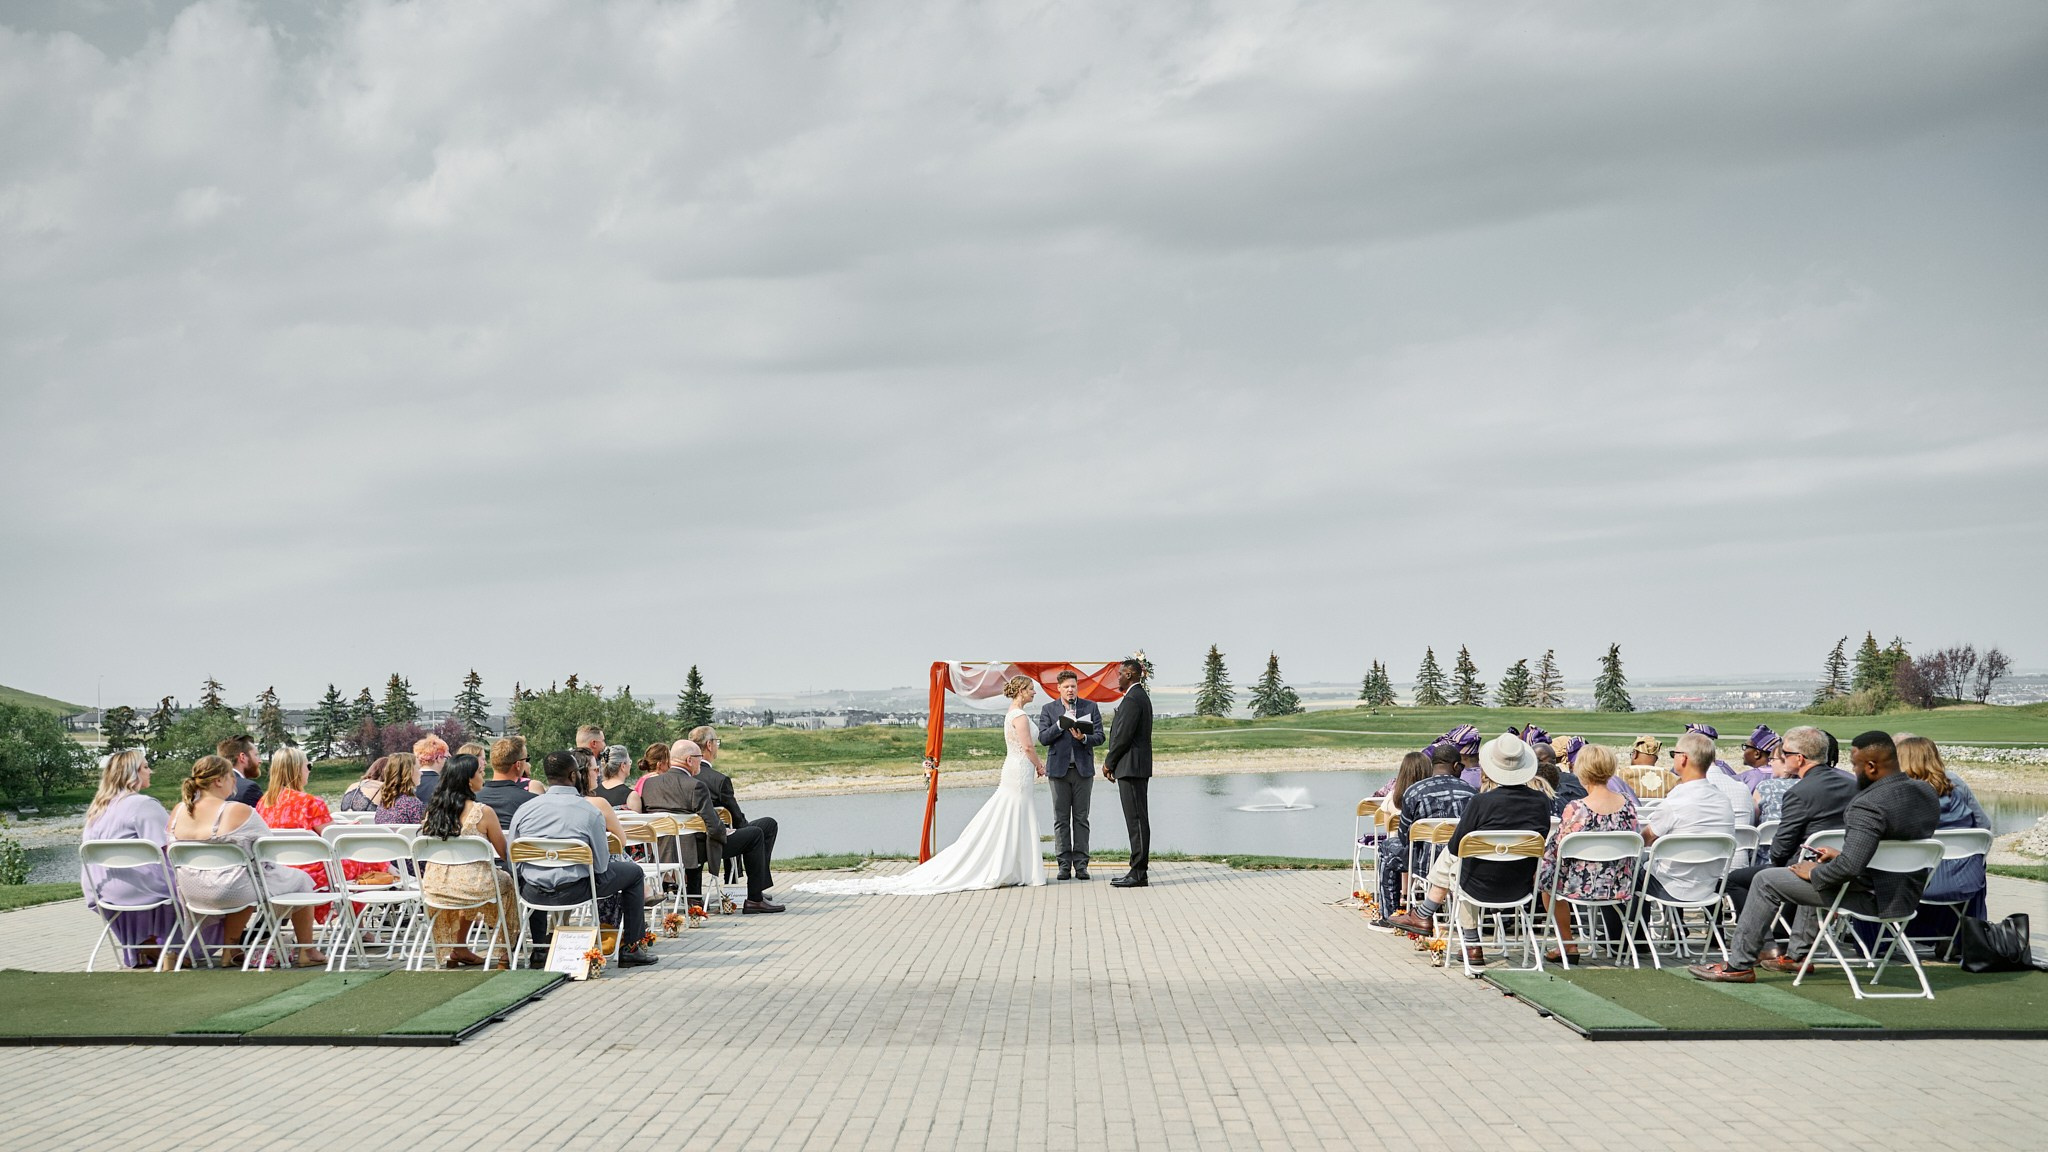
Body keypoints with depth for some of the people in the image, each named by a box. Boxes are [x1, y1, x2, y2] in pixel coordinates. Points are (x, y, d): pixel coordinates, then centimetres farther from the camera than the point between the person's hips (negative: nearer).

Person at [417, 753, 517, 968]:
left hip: (434, 887, 5)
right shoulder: (482, 812, -14)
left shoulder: (432, 811, 1)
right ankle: (504, 954, 35)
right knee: (507, 882, 27)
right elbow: (505, 853, -5)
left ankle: (458, 949, 39)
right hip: (471, 887, -5)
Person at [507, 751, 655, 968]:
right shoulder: (590, 811, -10)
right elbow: (601, 865, -6)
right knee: (634, 872, 18)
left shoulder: (524, 809, -2)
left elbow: (513, 862, 2)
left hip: (532, 893, 4)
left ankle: (539, 950, 41)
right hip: (575, 889, -3)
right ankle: (631, 948, 20)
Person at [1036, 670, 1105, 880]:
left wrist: (1084, 738, -19)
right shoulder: (1048, 710, 6)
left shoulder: (1090, 707, 5)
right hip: (1059, 769, 0)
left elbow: (1099, 737, 0)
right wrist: (1061, 724, -16)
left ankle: (1081, 865, 5)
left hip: (1083, 769, 0)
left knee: (1081, 818, 2)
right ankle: (1064, 865, 5)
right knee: (1061, 819, 1)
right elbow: (1043, 738, -3)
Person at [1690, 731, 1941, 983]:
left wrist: (1814, 872, -12)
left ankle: (1739, 964, 9)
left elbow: (1850, 866, -32)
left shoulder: (1869, 805, -27)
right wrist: (1840, 854, 15)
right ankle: (1797, 955, 41)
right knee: (1816, 875, 35)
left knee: (1767, 880, 2)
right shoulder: (1927, 793, 3)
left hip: (1873, 898, -9)